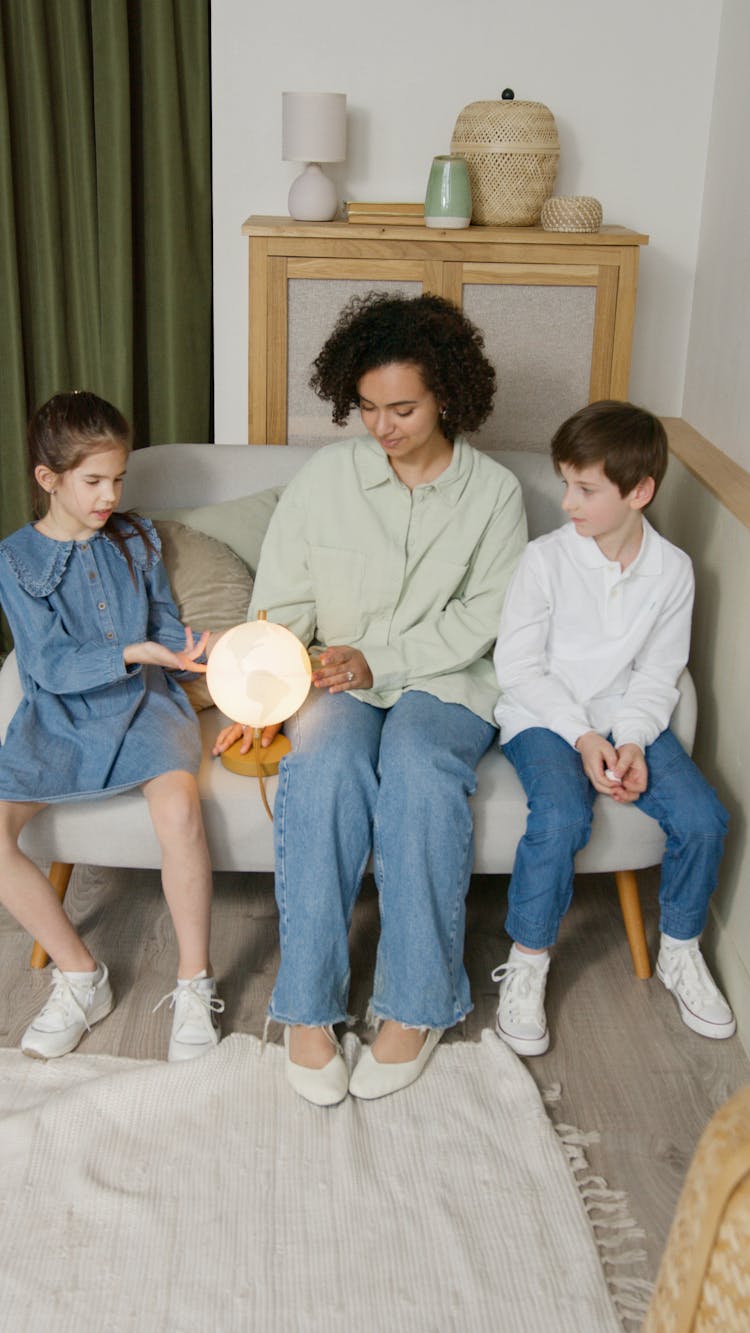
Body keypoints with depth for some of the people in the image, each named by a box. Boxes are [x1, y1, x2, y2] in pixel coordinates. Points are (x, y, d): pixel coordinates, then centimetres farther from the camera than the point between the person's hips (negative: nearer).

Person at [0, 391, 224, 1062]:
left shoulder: (136, 539, 10)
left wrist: (199, 650, -8)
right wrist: (130, 654, -25)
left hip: (143, 705, 0)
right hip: (59, 717, 0)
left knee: (179, 806, -32)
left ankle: (195, 984, -16)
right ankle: (80, 976, -5)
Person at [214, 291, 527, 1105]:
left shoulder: (492, 492, 2)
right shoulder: (326, 476, 4)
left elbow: (481, 623, -3)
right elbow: (281, 604, 2)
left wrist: (377, 661, -16)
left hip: (444, 682, -1)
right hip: (336, 680, 1)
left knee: (419, 766, -34)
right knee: (325, 765, -33)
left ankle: (416, 1006, -22)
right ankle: (307, 1006, -24)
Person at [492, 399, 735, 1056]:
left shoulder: (672, 569, -1)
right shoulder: (546, 558, -9)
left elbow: (658, 675, 1)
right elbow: (518, 666, -8)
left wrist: (632, 742, -16)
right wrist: (581, 737, -17)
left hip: (629, 720, 3)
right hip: (545, 716, -3)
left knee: (703, 817, -16)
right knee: (562, 817, -30)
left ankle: (681, 952, 11)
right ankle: (527, 963, -8)